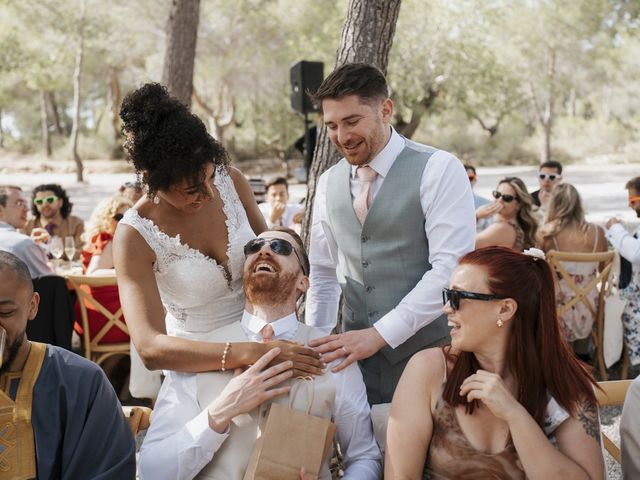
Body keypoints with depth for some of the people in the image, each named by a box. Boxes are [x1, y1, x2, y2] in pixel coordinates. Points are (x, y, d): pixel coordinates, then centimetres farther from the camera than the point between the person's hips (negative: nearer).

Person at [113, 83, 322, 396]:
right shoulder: (135, 236, -21)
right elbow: (149, 348, -32)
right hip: (196, 365, -2)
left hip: (263, 334, 2)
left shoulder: (230, 181, -10)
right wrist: (249, 354, -43)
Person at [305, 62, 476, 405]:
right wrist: (315, 342, 4)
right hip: (357, 355, 5)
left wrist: (379, 333, -20)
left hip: (427, 352, -4)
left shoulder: (438, 170, -10)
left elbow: (451, 269, -18)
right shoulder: (328, 183, 9)